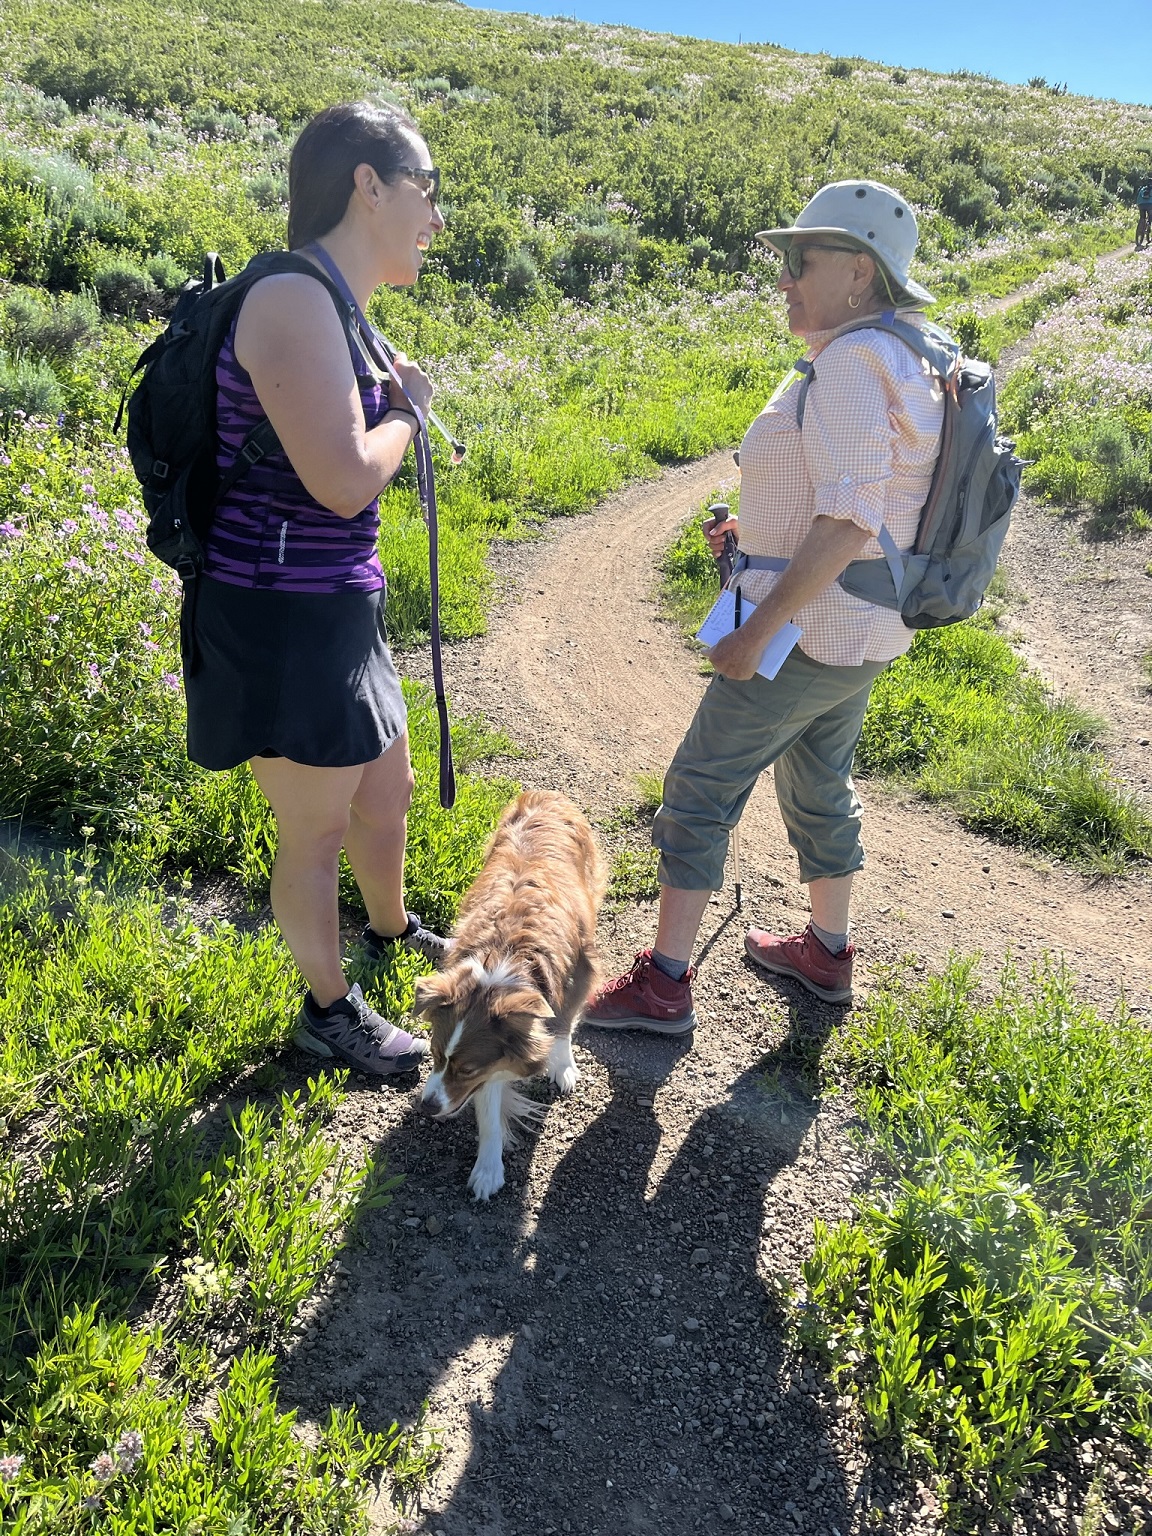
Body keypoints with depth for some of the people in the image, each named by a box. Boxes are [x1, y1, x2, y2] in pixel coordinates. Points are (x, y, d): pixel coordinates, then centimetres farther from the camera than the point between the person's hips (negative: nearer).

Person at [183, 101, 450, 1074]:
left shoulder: (332, 309, 13)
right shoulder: (294, 301, -19)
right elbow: (344, 478, -26)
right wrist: (407, 409, -10)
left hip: (334, 611, 10)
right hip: (283, 619, -10)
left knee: (387, 790, 25)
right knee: (317, 832, 8)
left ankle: (392, 930, 52)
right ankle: (329, 1011, 31)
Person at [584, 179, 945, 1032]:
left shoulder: (851, 361, -19)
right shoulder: (906, 359, 12)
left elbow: (849, 522, -27)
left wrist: (759, 628, -24)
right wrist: (767, 528, 12)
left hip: (808, 625, -10)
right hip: (864, 628, 10)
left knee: (701, 787, -1)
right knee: (819, 783, 22)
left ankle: (664, 983, 8)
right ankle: (828, 953, 37)